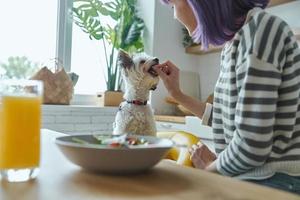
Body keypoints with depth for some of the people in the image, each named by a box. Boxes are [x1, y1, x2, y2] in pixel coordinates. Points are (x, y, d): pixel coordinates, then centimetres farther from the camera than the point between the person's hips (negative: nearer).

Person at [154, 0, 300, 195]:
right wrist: (178, 94, 15)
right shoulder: (233, 44, 6)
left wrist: (210, 167, -5)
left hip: (276, 181, -7)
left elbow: (251, 145, -24)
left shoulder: (261, 29, -20)